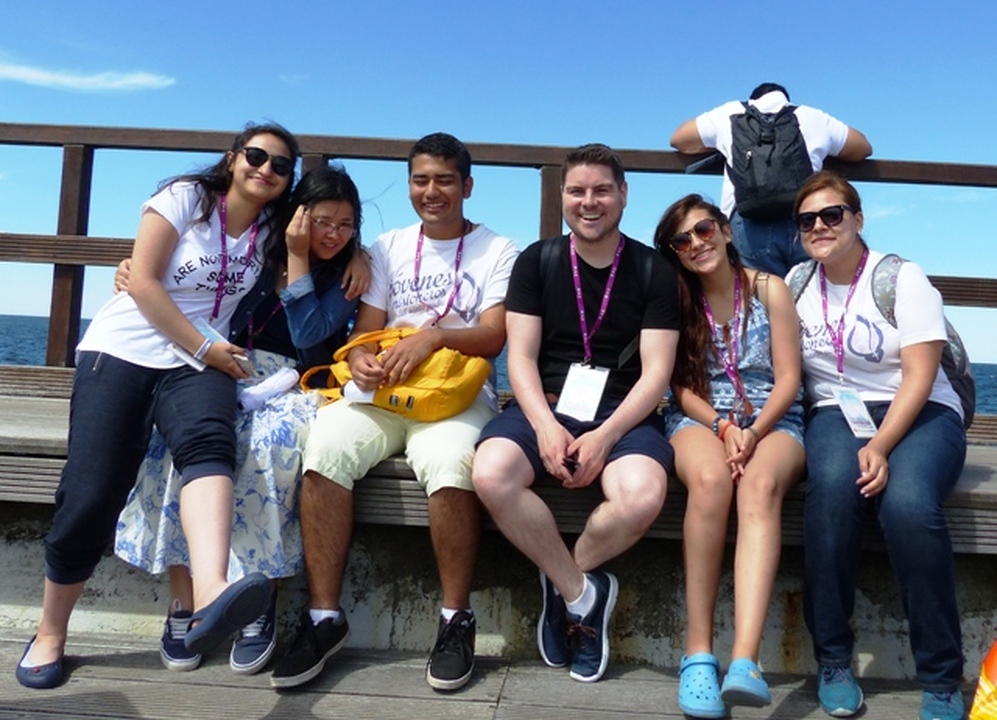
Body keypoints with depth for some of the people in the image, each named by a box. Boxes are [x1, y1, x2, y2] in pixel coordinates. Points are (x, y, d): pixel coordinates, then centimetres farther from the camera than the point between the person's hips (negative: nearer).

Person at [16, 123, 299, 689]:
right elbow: (143, 282, -7)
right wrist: (204, 347, -9)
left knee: (209, 441, -34)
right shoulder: (186, 197, 0)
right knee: (90, 498, -14)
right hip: (123, 350, -2)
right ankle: (51, 634, 12)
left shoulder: (271, 231, 13)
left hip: (199, 362, 2)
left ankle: (211, 596, -59)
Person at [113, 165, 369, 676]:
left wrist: (299, 258, -8)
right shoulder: (260, 254, 10)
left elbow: (308, 335, -10)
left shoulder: (349, 274, 5)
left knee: (271, 442, -37)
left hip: (293, 389, -2)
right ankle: (182, 601, -24)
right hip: (229, 379, 2)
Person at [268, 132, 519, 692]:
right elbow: (365, 330, 11)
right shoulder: (388, 247, 18)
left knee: (449, 462, -36)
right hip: (382, 391, 3)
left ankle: (457, 619, -16)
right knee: (326, 449, -28)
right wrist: (360, 359, -13)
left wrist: (434, 336, -22)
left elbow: (493, 337, -4)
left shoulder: (497, 251, 9)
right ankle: (325, 617, -17)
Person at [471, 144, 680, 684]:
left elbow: (656, 372, -2)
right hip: (545, 407, 1)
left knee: (643, 497, -32)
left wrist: (604, 435, -17)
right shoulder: (536, 261, 8)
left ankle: (559, 583, -1)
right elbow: (521, 358, 1)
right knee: (490, 475, -31)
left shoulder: (653, 271, 5)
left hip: (623, 415, -1)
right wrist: (546, 427, -17)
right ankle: (582, 592, -9)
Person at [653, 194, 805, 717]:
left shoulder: (770, 290, 3)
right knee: (710, 479, -36)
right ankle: (698, 652, -33)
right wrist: (724, 428, -15)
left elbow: (787, 380, -1)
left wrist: (754, 431, -17)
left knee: (760, 484, -36)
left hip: (772, 420, 0)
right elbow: (682, 387, 2)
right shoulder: (677, 301, 7)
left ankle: (745, 660, -48)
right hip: (700, 419, 0)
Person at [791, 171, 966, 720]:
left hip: (919, 414, -1)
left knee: (907, 503, -34)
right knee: (832, 487, -34)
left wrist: (880, 447, -23)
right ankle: (833, 662, -20)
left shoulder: (902, 278, -2)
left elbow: (919, 376, -10)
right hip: (836, 413, 2)